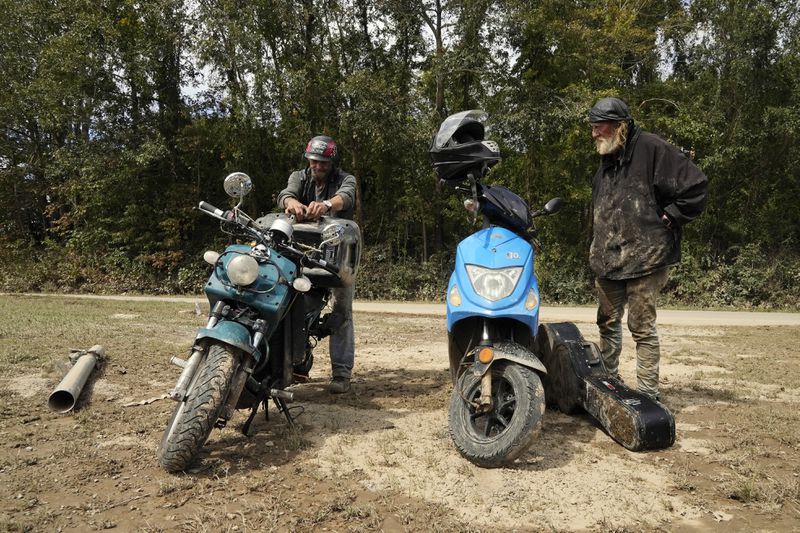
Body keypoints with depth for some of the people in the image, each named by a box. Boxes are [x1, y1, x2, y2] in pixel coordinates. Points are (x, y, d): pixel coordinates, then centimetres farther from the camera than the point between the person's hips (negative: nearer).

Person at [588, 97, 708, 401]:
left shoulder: (651, 149, -9)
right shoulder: (607, 159, 17)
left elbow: (695, 186, -14)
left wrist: (668, 219, -10)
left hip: (644, 258, -8)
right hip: (608, 259, 8)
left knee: (642, 327, -4)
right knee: (608, 323, 15)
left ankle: (648, 395, 6)